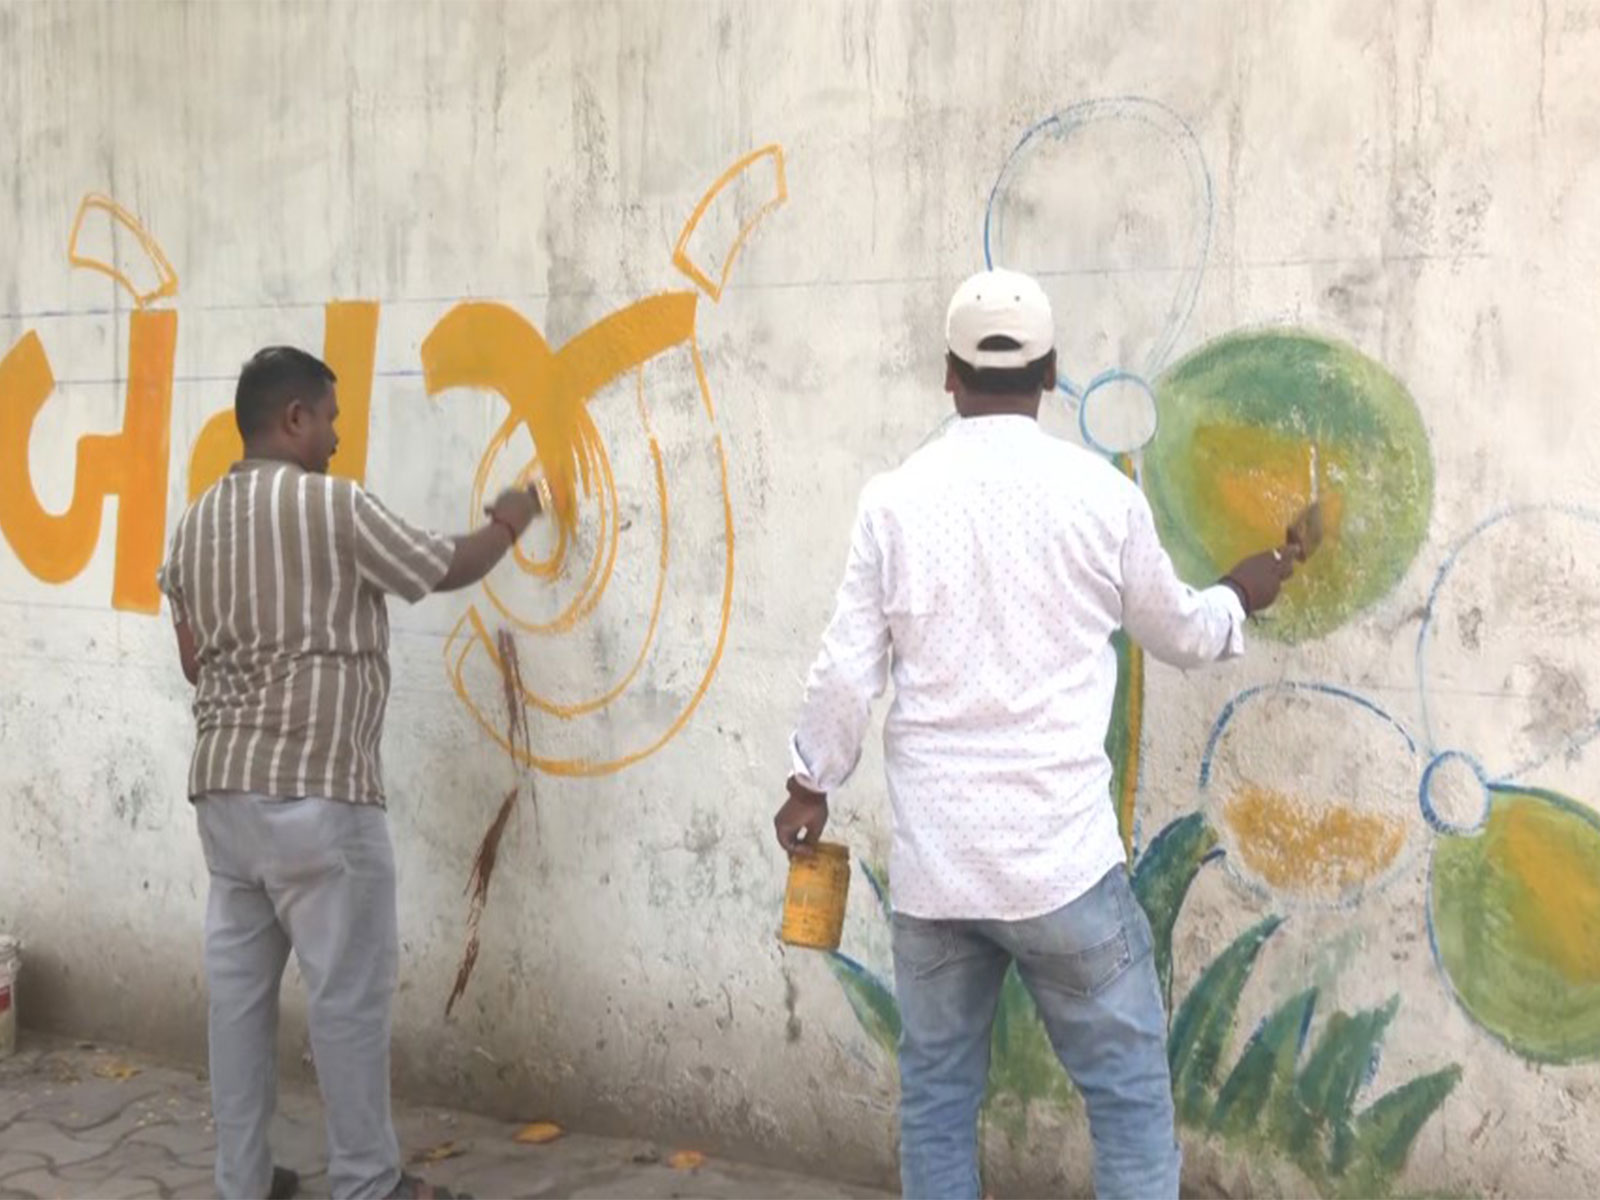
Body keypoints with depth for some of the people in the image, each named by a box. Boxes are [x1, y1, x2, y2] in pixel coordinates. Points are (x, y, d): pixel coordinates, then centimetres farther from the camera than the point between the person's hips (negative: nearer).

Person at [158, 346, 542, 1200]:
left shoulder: (197, 521, 11)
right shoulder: (334, 506, -10)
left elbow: (194, 659, 16)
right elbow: (446, 569, 2)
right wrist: (508, 525, 20)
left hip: (222, 784, 8)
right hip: (314, 789, -7)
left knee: (238, 984, 11)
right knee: (348, 991, 2)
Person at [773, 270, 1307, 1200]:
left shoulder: (895, 500, -1)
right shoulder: (1101, 493, -3)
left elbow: (850, 671, 1)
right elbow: (1180, 635, 12)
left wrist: (812, 785, 17)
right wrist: (1240, 598, 33)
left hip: (932, 859, 2)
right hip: (1061, 856, -2)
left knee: (937, 1095, 14)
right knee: (1131, 1092, 9)